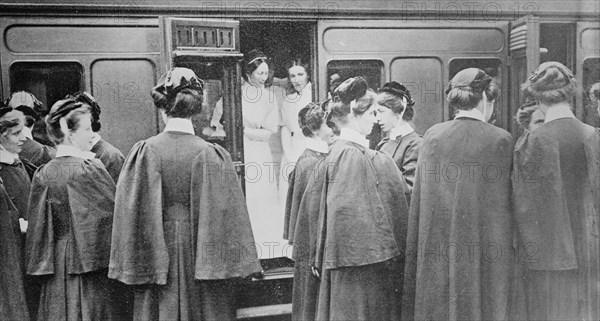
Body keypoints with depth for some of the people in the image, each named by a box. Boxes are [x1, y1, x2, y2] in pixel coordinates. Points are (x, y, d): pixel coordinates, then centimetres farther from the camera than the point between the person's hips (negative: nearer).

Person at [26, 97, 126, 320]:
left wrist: (44, 265, 14)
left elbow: (38, 229, 5)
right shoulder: (88, 168, -16)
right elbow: (115, 210, -11)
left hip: (57, 270, 6)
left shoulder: (43, 174, 0)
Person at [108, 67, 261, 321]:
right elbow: (227, 215, -8)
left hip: (158, 257, 1)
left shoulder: (145, 152, -10)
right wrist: (239, 264, 2)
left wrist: (134, 267, 4)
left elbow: (132, 214, -6)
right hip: (200, 256, -1)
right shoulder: (212, 155, -12)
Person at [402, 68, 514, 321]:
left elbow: (418, 202, 4)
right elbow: (506, 205, -6)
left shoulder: (432, 136, -1)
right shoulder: (501, 140, -9)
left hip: (436, 252, 3)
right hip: (485, 250, -3)